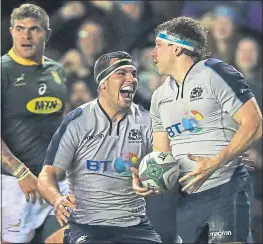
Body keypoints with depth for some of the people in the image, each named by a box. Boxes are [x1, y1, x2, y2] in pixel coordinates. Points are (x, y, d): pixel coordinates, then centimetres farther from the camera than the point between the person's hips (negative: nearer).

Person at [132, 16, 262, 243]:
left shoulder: (215, 73, -6)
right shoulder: (160, 97, 16)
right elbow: (161, 153, 21)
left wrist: (215, 163, -21)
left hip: (227, 190, -7)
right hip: (187, 197, 7)